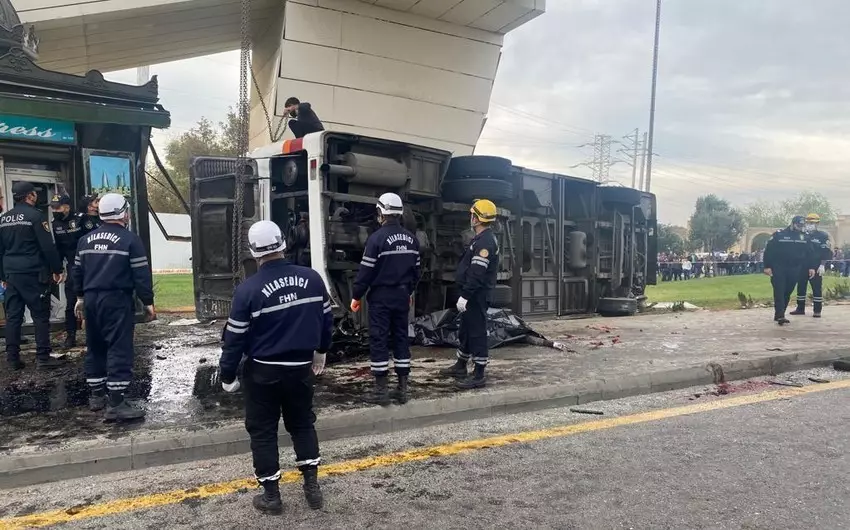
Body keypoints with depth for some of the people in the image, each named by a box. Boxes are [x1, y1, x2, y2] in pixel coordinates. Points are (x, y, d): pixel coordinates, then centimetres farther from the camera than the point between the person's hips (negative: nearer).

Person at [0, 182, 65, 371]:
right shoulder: (35, 215, -8)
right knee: (40, 315, -2)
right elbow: (47, 246, -13)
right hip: (33, 273, -7)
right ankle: (43, 357, -2)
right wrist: (57, 269, -7)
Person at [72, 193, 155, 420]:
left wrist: (80, 297, 30)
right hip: (117, 300, -7)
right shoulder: (130, 239, -9)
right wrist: (147, 302, -4)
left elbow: (78, 271, 18)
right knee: (119, 349, -6)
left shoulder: (85, 239, 11)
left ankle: (97, 396, 27)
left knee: (95, 348, 17)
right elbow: (141, 274, -11)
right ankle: (116, 404, -9)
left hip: (91, 299, 7)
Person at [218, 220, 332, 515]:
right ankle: (312, 486, 20)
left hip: (262, 371, -3)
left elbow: (235, 337, -11)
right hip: (301, 367, 3)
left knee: (262, 431, 12)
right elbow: (326, 318, 5)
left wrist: (227, 376, 2)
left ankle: (271, 496, 19)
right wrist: (321, 351, 21)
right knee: (303, 423, 20)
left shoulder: (248, 289, -16)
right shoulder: (312, 278, -6)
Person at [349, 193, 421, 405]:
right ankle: (403, 388, 15)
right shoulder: (411, 238, 6)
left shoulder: (377, 237, -13)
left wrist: (356, 296, -4)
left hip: (381, 296, -6)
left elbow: (366, 270, -13)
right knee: (401, 337, 11)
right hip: (402, 295, 6)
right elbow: (416, 268, 13)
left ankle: (381, 390, 3)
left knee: (379, 340, 0)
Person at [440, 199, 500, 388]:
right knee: (465, 330, 19)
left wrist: (465, 296, -25)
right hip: (473, 294, 11)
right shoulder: (483, 239, 15)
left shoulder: (485, 242, -19)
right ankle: (460, 367, 33)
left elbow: (477, 274, -26)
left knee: (477, 333, -5)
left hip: (476, 294, -11)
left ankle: (479, 376, 2)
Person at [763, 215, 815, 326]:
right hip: (778, 268, -4)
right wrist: (767, 266, -10)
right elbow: (768, 251, -6)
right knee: (779, 292, -10)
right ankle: (780, 316, -15)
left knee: (787, 293, 7)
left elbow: (809, 254, 14)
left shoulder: (804, 237, 8)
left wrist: (811, 267, 7)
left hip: (794, 270, 4)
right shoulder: (779, 234, -5)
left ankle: (779, 314, 15)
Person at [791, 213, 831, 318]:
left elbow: (826, 252, -7)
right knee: (801, 287, 8)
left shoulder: (823, 236, -2)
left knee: (817, 289, -1)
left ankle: (817, 310, 4)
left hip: (816, 268, -5)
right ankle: (800, 308, 17)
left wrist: (822, 265, -15)